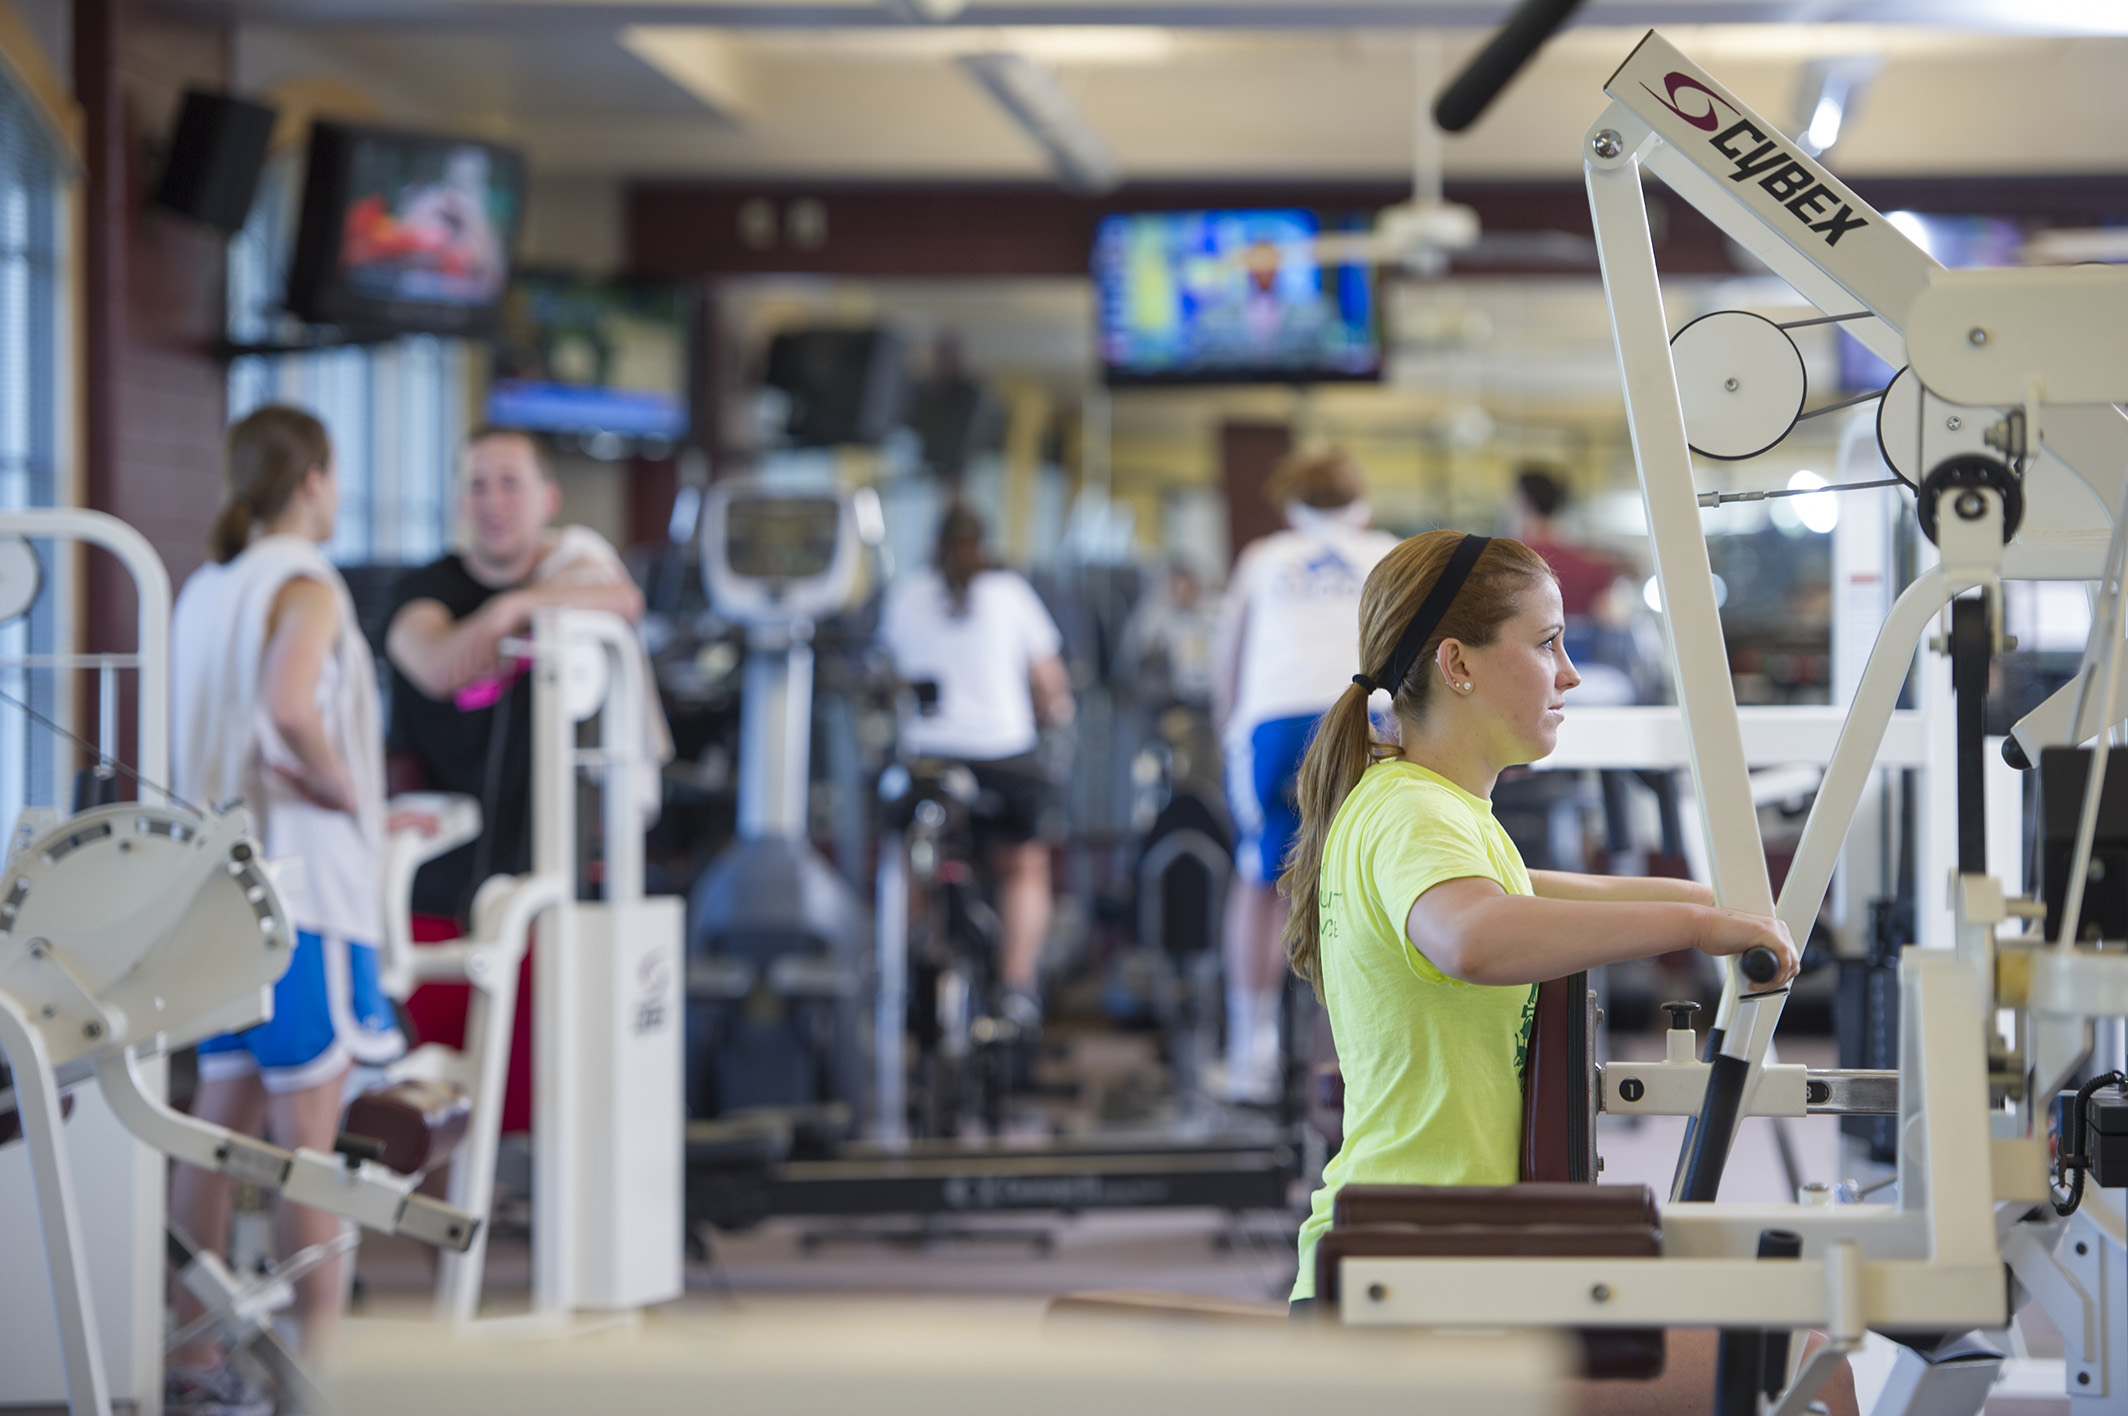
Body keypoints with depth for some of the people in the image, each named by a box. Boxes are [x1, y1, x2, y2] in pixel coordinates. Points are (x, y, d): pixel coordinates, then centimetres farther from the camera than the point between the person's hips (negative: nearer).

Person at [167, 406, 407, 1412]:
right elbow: (290, 705, -29)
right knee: (309, 1126, -4)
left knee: (224, 1121, 9)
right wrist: (339, 783, -13)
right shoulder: (306, 586, -11)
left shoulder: (202, 590, 14)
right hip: (302, 882, -8)